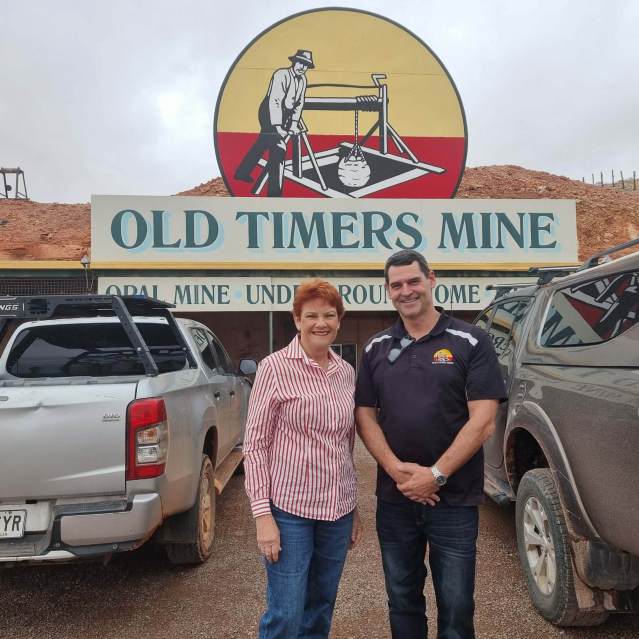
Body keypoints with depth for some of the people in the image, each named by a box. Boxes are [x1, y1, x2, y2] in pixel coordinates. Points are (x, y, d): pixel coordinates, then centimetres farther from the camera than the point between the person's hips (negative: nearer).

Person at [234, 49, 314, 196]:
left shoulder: (302, 79, 4)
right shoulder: (281, 75, -21)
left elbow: (299, 103, 8)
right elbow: (274, 101, -28)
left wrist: (294, 122, -5)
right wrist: (278, 126, -34)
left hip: (284, 115, 8)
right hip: (270, 114, -8)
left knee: (262, 144, 18)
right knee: (278, 151, -14)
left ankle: (242, 173, 35)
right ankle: (274, 192, -11)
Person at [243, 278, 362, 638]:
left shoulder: (347, 372, 6)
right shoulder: (275, 367, -9)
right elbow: (255, 444, -9)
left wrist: (354, 508, 14)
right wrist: (263, 515, -14)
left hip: (338, 510, 5)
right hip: (289, 508, -5)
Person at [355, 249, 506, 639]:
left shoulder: (470, 342, -5)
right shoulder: (377, 348, 6)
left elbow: (483, 421, -11)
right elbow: (365, 416, 3)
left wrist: (435, 475, -16)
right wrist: (397, 469, -12)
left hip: (455, 500, -3)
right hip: (394, 498, 4)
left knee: (456, 607, 8)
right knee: (402, 601, 18)